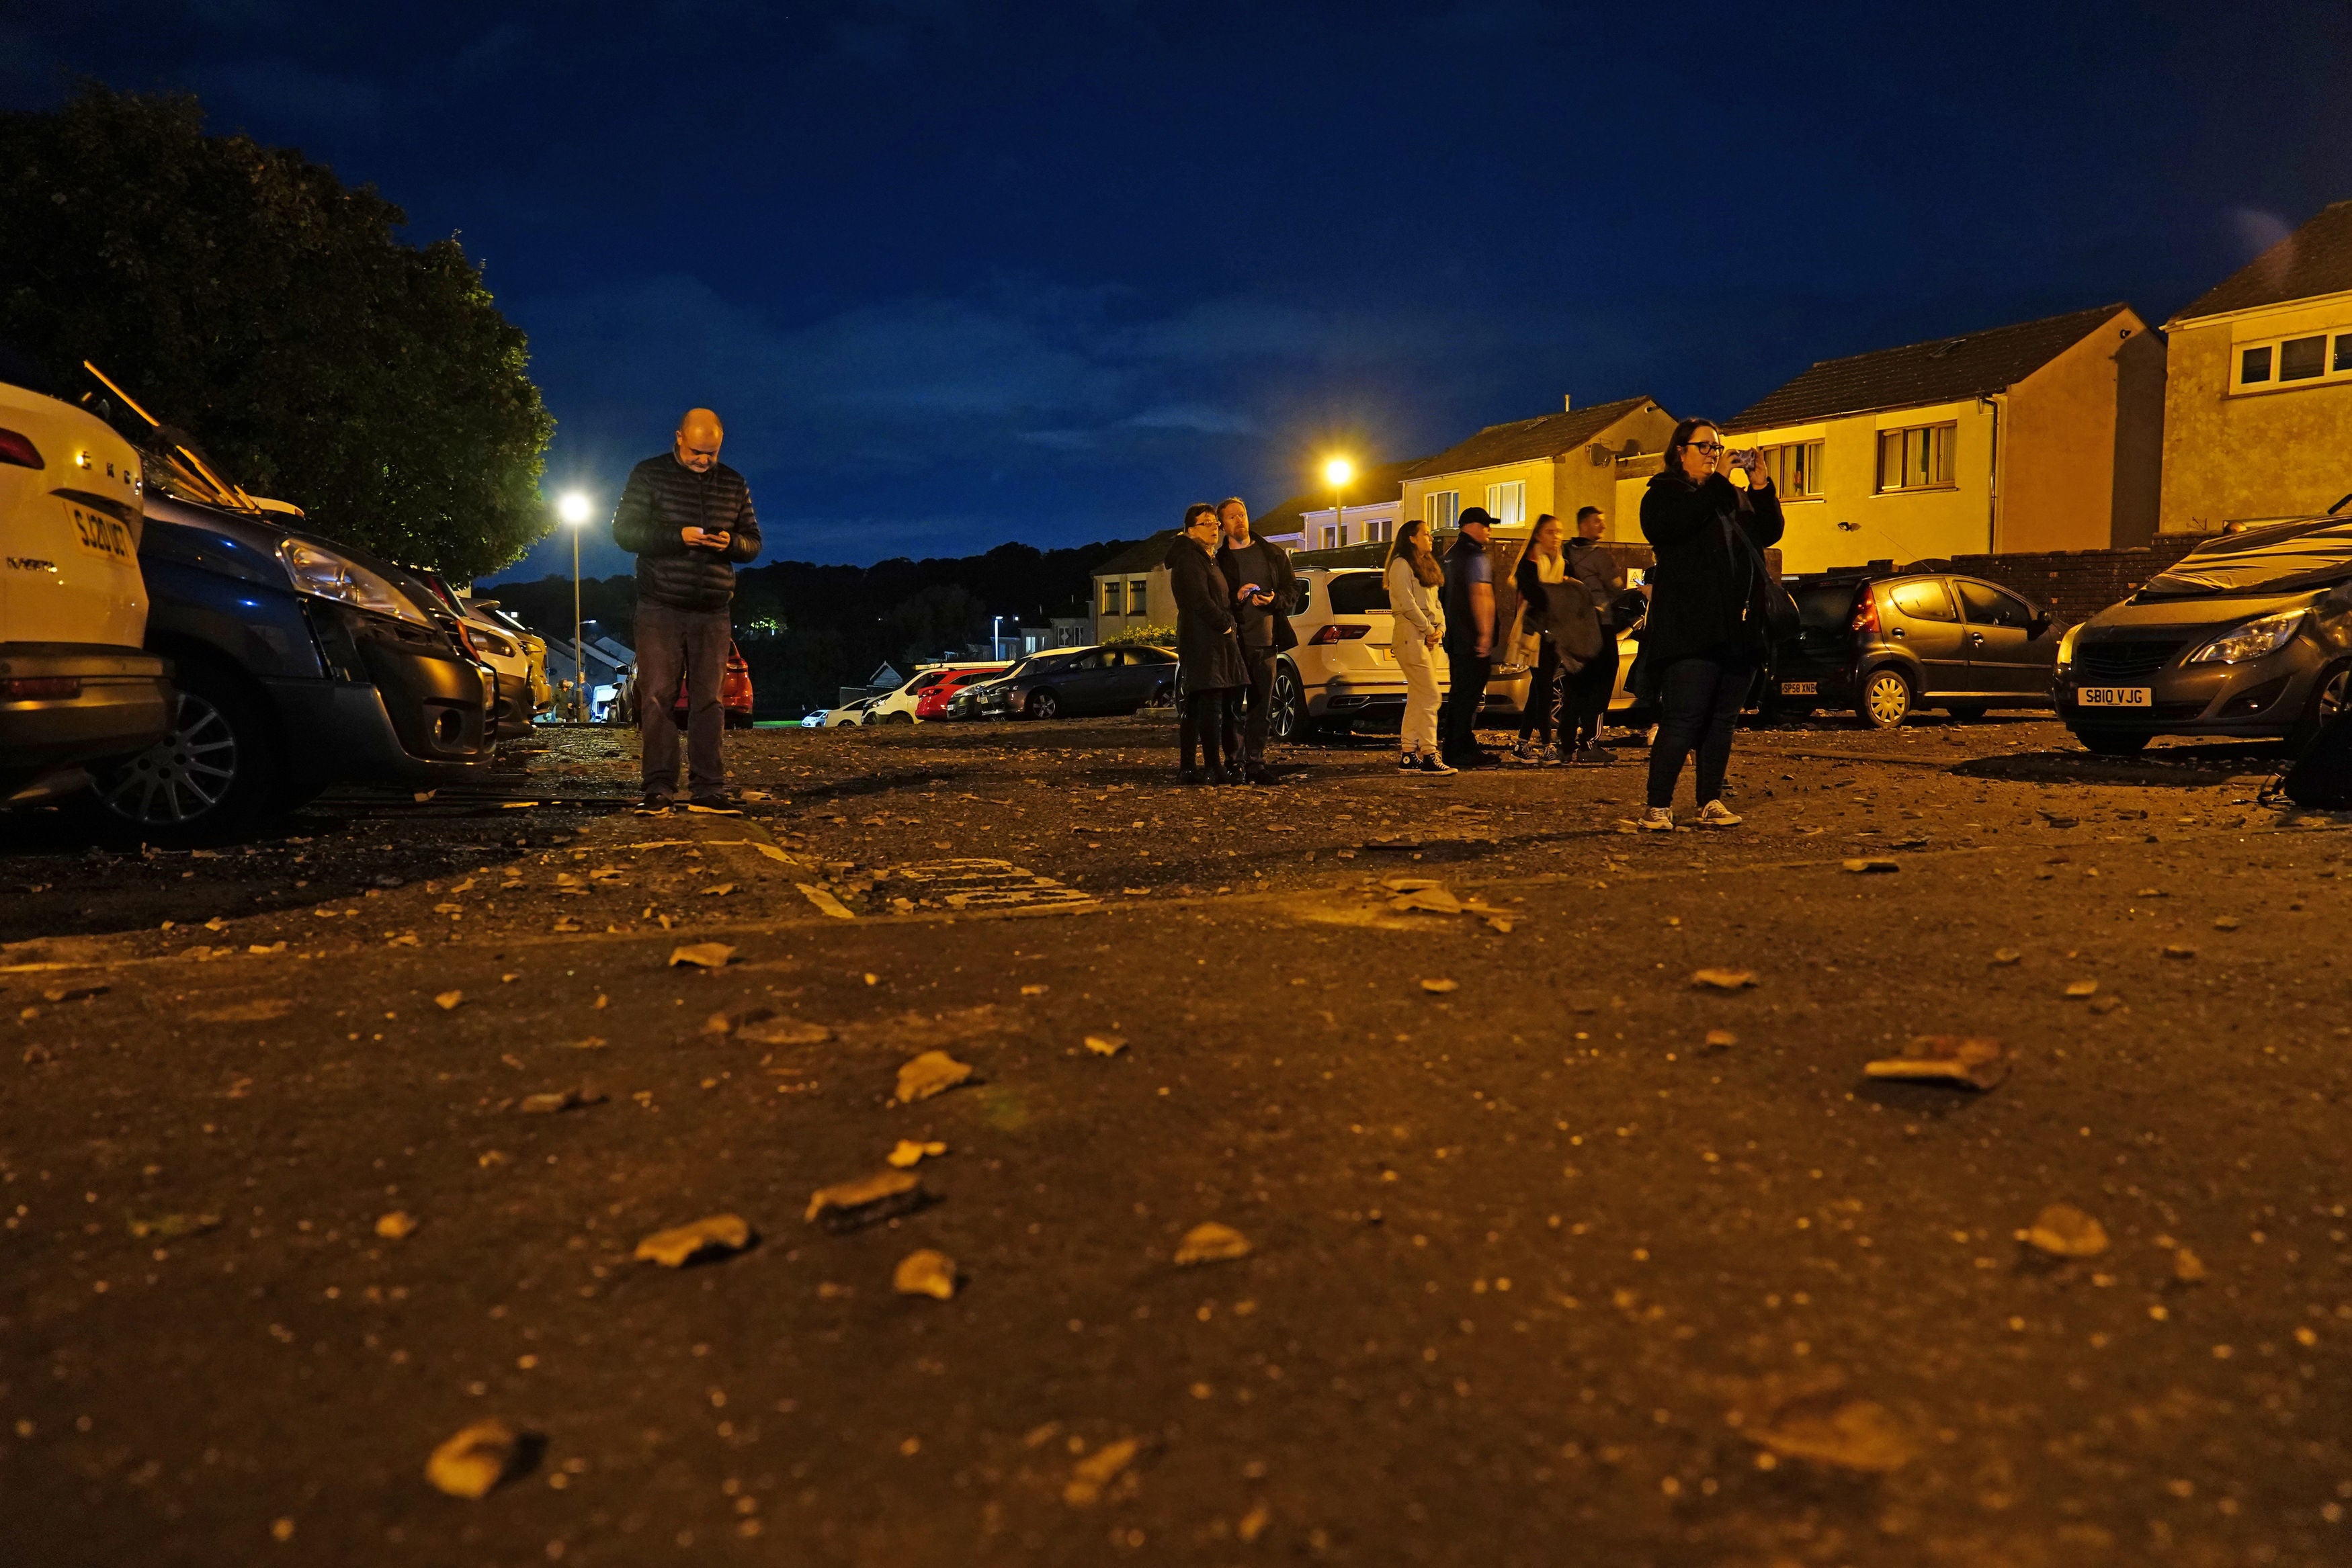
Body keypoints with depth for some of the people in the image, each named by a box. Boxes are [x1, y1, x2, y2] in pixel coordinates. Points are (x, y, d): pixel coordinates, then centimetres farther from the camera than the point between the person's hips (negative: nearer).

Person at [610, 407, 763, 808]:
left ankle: (708, 786, 5)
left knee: (708, 700, 2)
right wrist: (678, 536, -17)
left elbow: (753, 542, 14)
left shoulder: (734, 484, 11)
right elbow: (624, 531, -2)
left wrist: (732, 543, -11)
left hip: (713, 613, 2)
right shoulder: (648, 475, 3)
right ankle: (660, 785, 0)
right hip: (660, 609, -2)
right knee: (656, 697, -4)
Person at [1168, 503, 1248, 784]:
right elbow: (1201, 602, -18)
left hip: (1213, 641, 10)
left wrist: (1237, 596, 10)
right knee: (1211, 705, -11)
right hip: (1202, 642, -10)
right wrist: (1225, 624, -11)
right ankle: (1215, 769, -12)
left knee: (1194, 707, 8)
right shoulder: (1189, 559, -9)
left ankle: (1186, 768, 10)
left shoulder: (1208, 558, 23)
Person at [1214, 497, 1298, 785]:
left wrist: (1275, 599, -6)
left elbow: (1293, 587, 13)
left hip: (1265, 640, 3)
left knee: (1262, 707, 3)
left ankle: (1256, 762, 8)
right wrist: (1236, 597, -15)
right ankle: (1234, 762, 2)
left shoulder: (1273, 554, 13)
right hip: (1233, 640, -2)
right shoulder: (1218, 560, 5)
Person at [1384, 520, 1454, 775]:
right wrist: (1428, 629, -11)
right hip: (1411, 634, -9)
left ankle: (1408, 754, 10)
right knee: (1429, 695, -13)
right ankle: (1428, 755, -14)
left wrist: (1440, 628, 3)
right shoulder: (1401, 565, -6)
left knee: (1417, 698, 8)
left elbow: (1435, 602, 20)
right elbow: (1407, 604, -15)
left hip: (1430, 636, 9)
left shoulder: (1426, 566, 23)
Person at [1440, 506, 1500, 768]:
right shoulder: (1476, 555, -13)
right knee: (1469, 695, -7)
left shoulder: (1451, 555, 17)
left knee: (1459, 693, 14)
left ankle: (1454, 749, 17)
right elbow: (1481, 596, -21)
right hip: (1473, 638, -10)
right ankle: (1463, 751, -6)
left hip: (1455, 636, 10)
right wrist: (1486, 634, -22)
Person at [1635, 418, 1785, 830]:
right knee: (1682, 720, -11)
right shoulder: (1663, 494, 5)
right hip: (1690, 629, -6)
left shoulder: (1735, 498, 23)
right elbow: (1678, 525, -17)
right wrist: (1718, 482, -13)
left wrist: (1761, 486, 1)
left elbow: (1770, 532, 13)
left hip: (1738, 629, 7)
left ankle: (1710, 803, 14)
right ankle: (1658, 807, -7)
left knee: (1723, 719, 8)